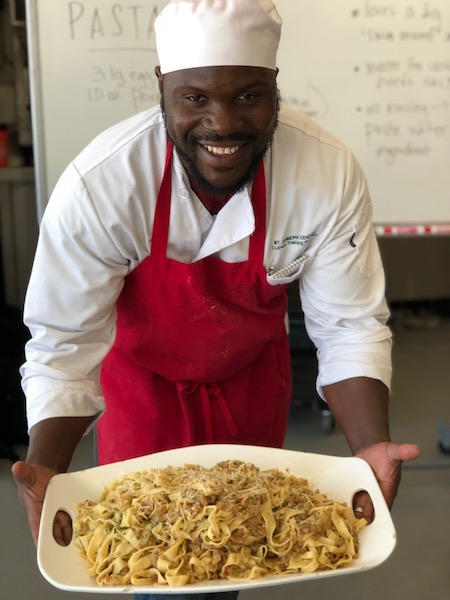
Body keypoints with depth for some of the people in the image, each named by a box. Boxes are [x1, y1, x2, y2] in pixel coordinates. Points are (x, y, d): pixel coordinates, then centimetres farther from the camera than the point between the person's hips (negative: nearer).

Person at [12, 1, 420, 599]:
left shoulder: (331, 175, -28)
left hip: (254, 376, 3)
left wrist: (372, 447, -35)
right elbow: (65, 347, -26)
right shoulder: (97, 188, -33)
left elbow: (350, 326, -20)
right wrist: (45, 470, -39)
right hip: (145, 381, -2)